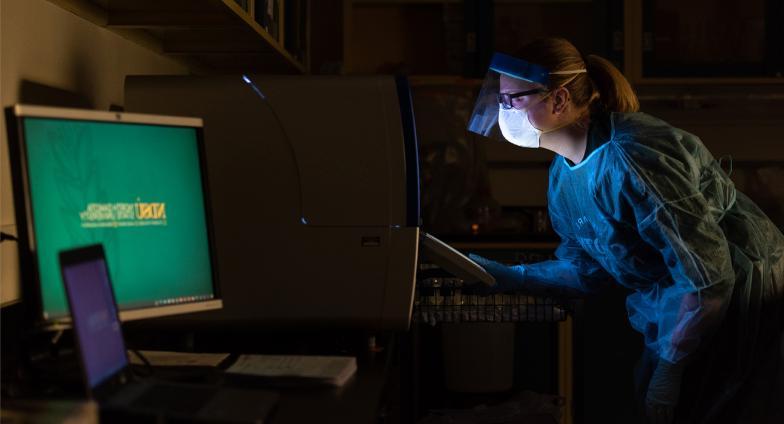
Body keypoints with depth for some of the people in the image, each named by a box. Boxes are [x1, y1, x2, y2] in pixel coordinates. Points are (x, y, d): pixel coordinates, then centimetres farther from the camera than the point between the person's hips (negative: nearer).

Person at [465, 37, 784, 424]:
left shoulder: (629, 157, -29)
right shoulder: (562, 175, 0)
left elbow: (708, 278, -28)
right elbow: (586, 267, 8)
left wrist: (669, 370, -21)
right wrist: (506, 277, -3)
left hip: (737, 306, -8)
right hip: (674, 309, 8)